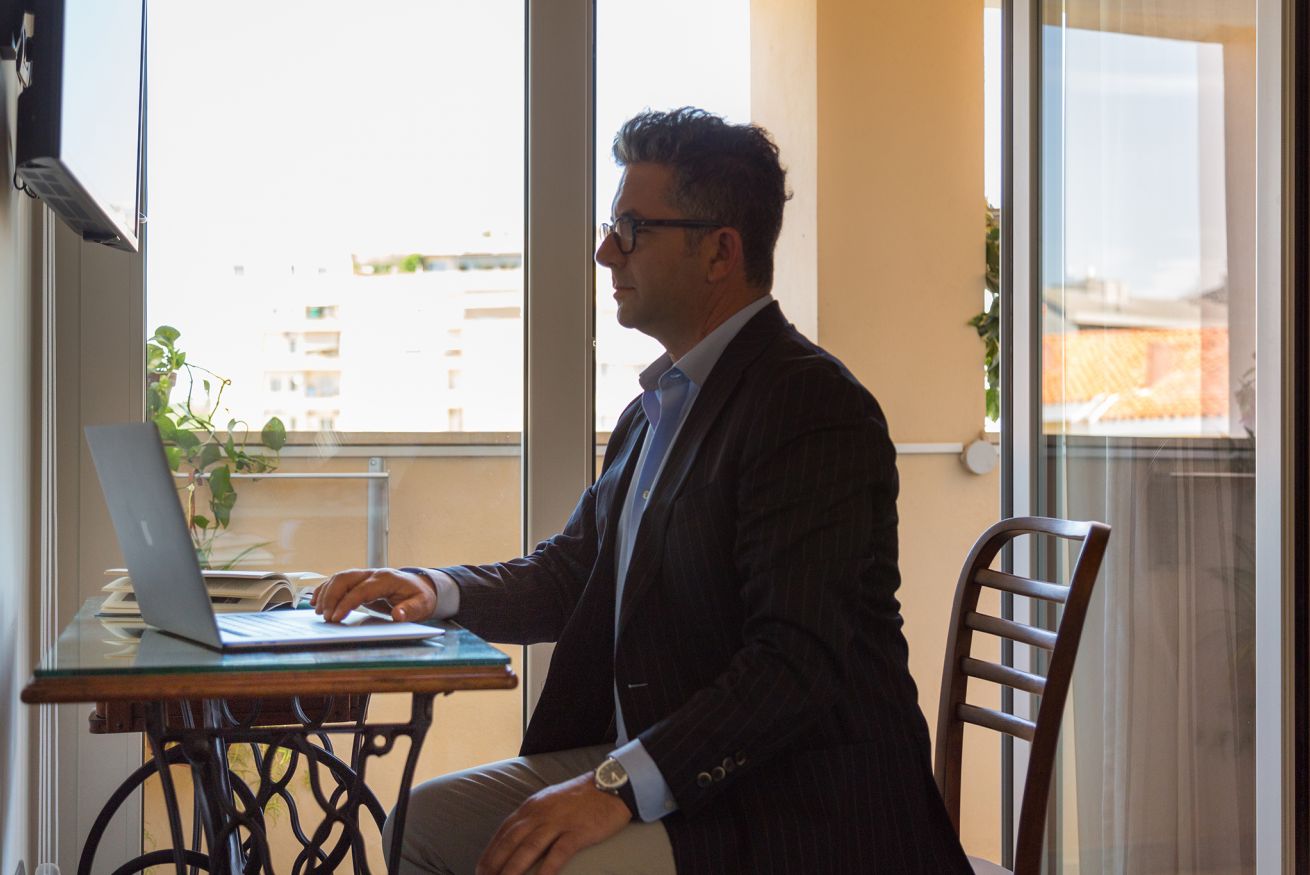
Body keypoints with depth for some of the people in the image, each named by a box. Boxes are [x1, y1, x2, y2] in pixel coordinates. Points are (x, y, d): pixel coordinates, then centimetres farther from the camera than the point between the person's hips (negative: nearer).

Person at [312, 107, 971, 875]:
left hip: (792, 811, -9)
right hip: (652, 767, 9)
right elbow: (572, 571, 22)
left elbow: (799, 661, -25)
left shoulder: (815, 408, -18)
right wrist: (439, 590, 3)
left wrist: (622, 785, -30)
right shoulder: (658, 406, 15)